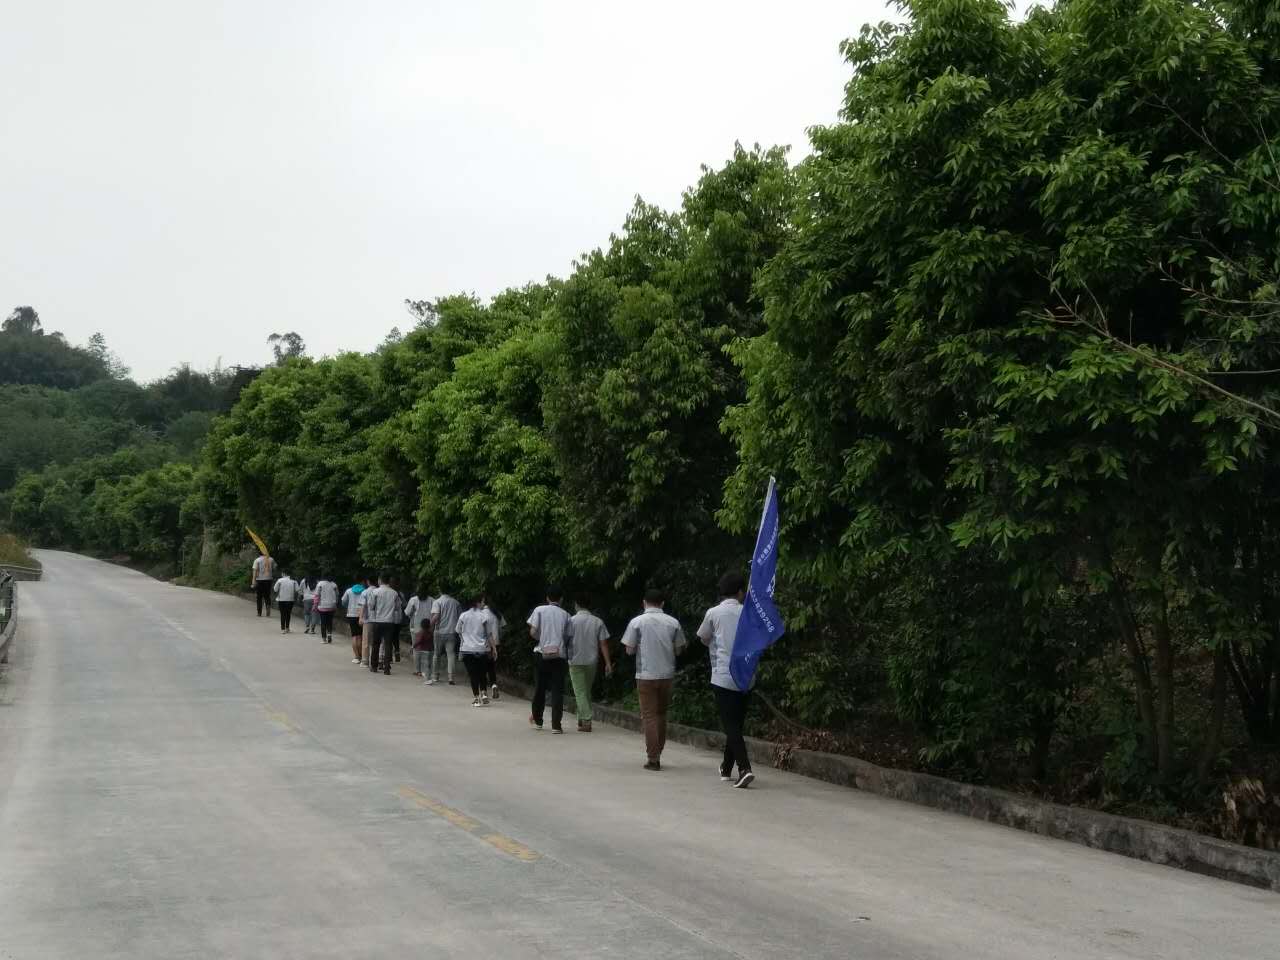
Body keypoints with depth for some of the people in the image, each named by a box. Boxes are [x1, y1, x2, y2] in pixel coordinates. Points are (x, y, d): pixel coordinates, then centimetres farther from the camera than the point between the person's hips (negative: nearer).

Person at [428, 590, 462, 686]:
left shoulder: (437, 602, -7)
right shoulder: (456, 602, 5)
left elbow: (435, 617, -19)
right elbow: (460, 617, 8)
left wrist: (431, 628, -7)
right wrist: (457, 629, 19)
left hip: (440, 632, -2)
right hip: (452, 632, 2)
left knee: (436, 654, 12)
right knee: (451, 654, 3)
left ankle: (435, 676, 19)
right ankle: (451, 677, -4)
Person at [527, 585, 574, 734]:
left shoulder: (540, 610, 1)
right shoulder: (566, 615, 6)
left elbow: (533, 632, -6)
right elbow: (570, 639, 5)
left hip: (542, 653, 0)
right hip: (560, 655, 0)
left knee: (540, 688, 16)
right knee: (557, 690, 0)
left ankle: (537, 720, 28)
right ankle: (556, 725, -7)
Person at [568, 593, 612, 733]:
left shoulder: (571, 621, -8)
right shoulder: (598, 622, 1)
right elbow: (603, 644, -2)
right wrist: (608, 663, -1)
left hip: (576, 661, -3)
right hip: (592, 661, 3)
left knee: (580, 692, 0)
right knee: (587, 691, 18)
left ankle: (586, 722, -8)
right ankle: (582, 719, 24)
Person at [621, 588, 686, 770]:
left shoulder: (637, 622, -6)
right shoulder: (673, 623, 1)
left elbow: (629, 650, -5)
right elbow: (679, 649, 4)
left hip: (646, 675, -3)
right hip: (667, 675, 3)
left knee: (649, 716, 2)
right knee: (661, 715, 17)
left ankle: (653, 759, -3)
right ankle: (657, 755, 22)